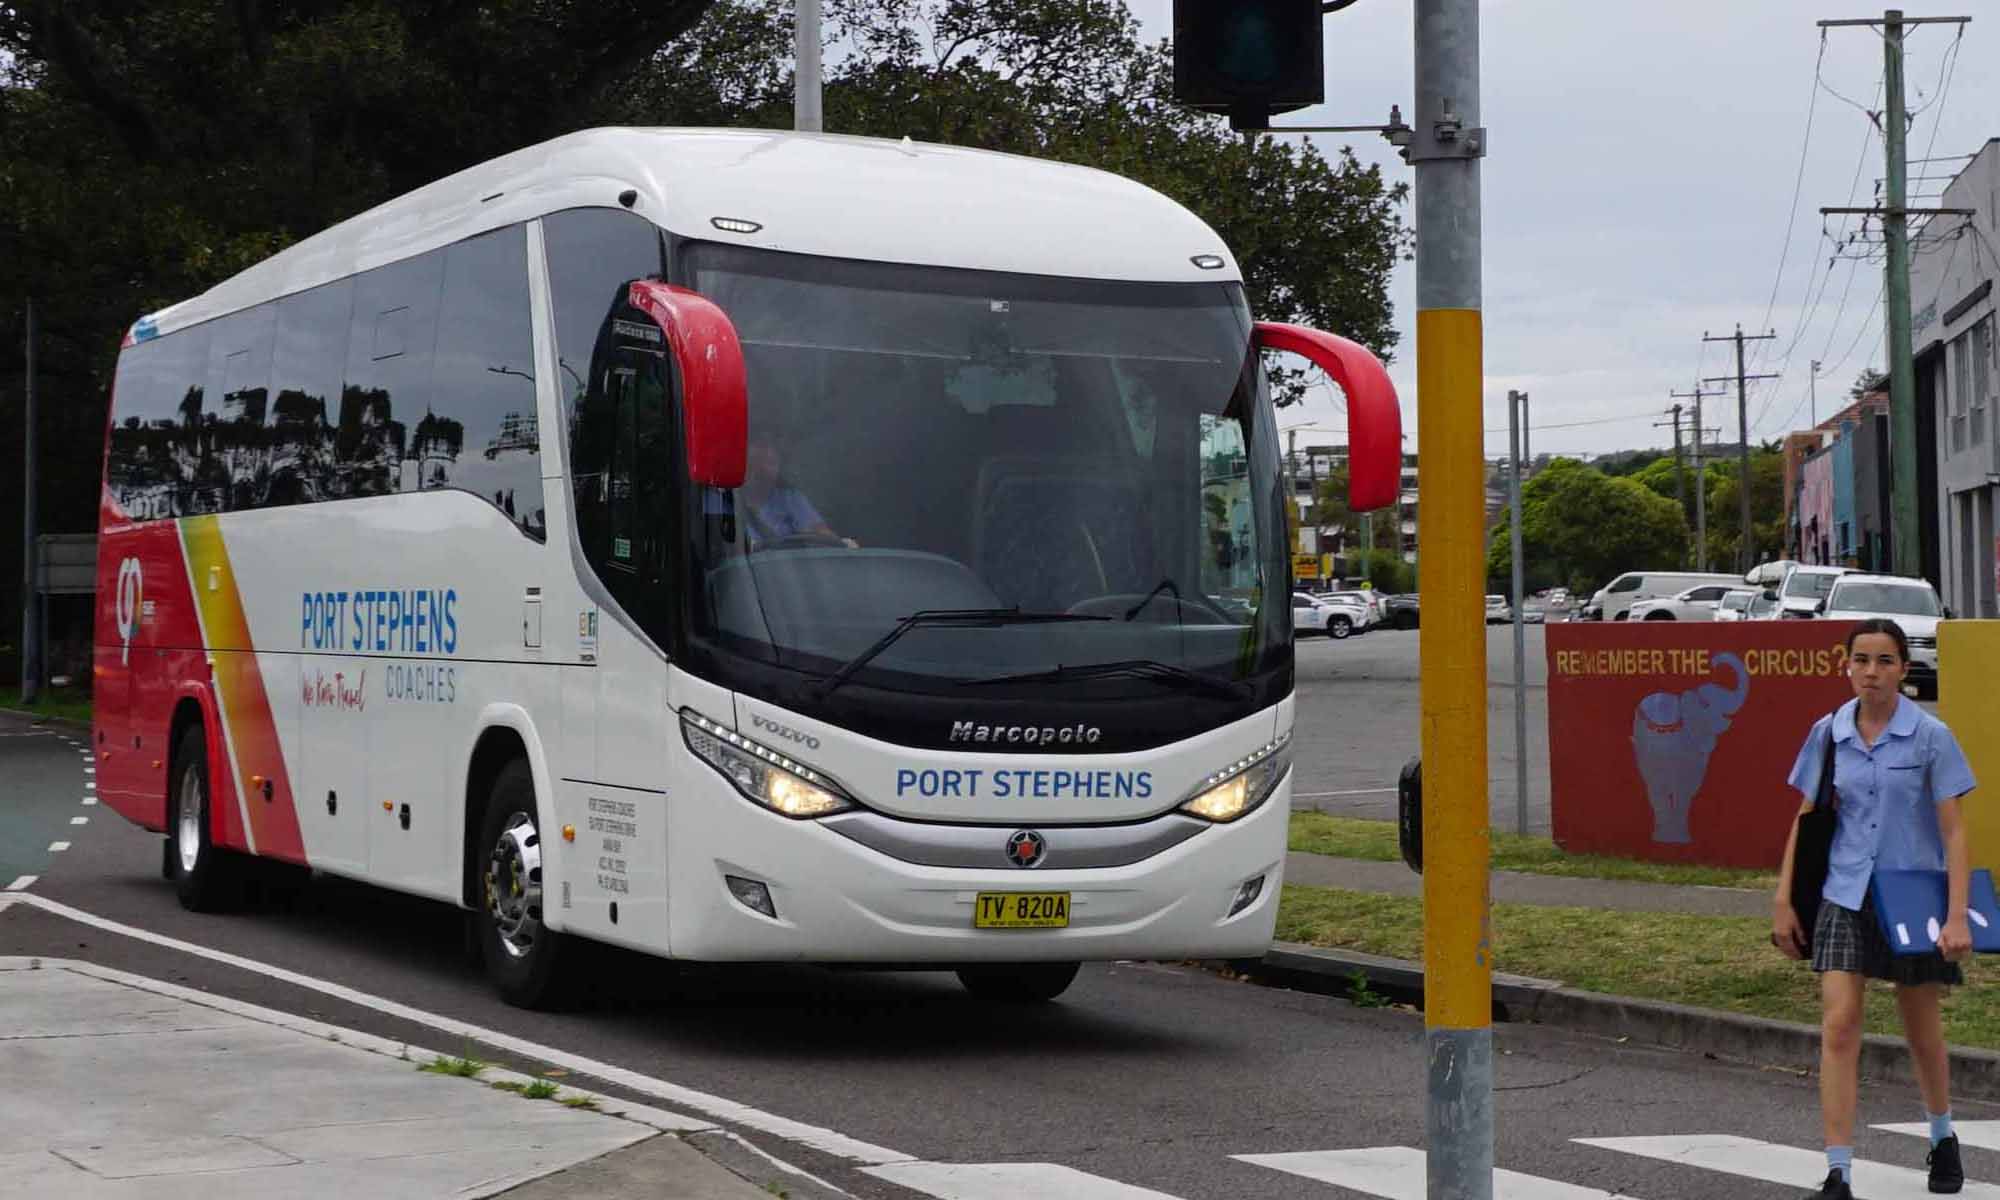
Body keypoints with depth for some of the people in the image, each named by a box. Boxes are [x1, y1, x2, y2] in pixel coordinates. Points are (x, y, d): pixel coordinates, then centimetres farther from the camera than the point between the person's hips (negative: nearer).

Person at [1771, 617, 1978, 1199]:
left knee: (1922, 1032, 13)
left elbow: (1953, 831, -9)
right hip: (1845, 896, 2)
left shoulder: (1930, 736, -8)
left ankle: (1943, 1139, 39)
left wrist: (1957, 916, -17)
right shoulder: (1828, 733, 0)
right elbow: (1807, 819, 9)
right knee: (1838, 1025, -11)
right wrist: (1784, 900, 5)